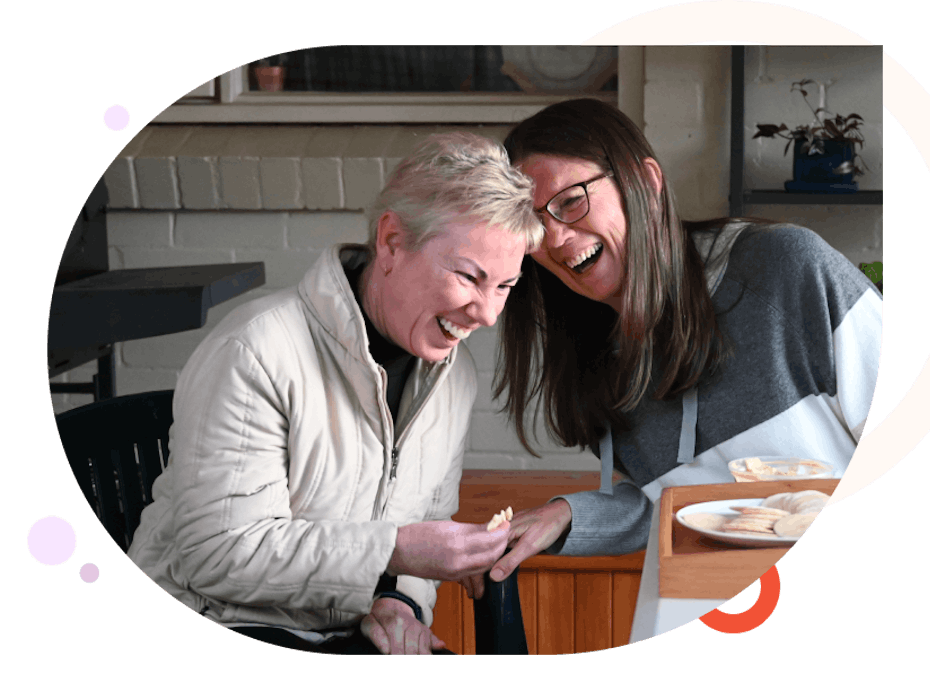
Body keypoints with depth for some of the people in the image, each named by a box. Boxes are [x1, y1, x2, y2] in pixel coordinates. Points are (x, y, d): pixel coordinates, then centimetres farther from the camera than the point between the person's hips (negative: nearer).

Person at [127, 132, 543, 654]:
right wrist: (393, 551, -27)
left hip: (348, 635, 7)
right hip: (219, 630, -7)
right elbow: (216, 553, -22)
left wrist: (397, 599, -8)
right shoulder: (256, 354, -19)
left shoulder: (455, 373, 6)